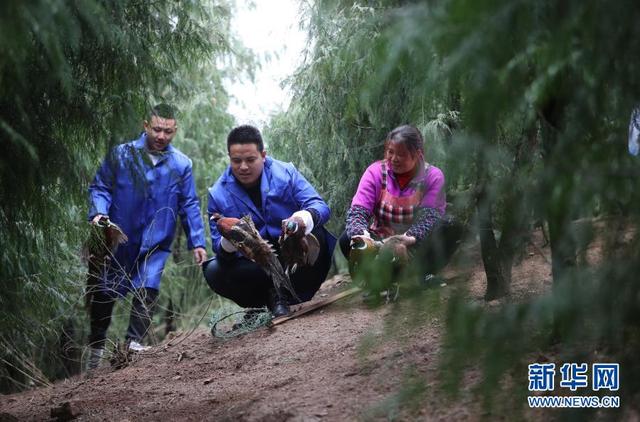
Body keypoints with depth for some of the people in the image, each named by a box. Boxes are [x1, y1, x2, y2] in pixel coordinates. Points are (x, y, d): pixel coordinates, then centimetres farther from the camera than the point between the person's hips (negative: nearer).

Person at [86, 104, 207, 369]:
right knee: (104, 294, 9)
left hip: (156, 244, 0)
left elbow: (189, 206, 4)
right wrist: (98, 213, -20)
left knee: (147, 291, -19)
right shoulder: (121, 155, -4)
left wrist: (197, 242, -1)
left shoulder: (181, 165, 0)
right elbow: (100, 187, -2)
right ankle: (95, 349, 24)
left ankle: (134, 343, -14)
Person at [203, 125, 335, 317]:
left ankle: (279, 293, -15)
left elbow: (320, 206, -13)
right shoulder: (218, 194, -4)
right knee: (213, 271, -26)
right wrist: (227, 245, -33)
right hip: (256, 267, 0)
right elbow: (219, 248, -6)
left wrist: (307, 217, -38)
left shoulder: (286, 173, -5)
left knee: (316, 234, -30)